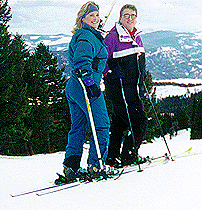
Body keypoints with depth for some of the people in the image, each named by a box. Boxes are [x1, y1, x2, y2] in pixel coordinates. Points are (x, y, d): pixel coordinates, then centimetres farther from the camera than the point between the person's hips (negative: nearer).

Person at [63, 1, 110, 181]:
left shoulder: (88, 35, 22)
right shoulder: (87, 36, -11)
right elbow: (81, 61, -25)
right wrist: (90, 83, -29)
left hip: (73, 87, 10)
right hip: (85, 88, -10)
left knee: (78, 127, 11)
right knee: (102, 125, -5)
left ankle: (71, 165, 7)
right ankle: (95, 164, -4)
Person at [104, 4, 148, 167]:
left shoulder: (137, 37, 16)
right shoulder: (113, 36, -9)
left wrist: (142, 74, 14)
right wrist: (112, 70, -24)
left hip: (133, 87, 8)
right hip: (119, 88, -8)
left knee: (119, 123, 13)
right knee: (139, 121, -11)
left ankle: (111, 156, 21)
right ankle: (129, 156, 0)